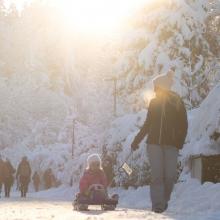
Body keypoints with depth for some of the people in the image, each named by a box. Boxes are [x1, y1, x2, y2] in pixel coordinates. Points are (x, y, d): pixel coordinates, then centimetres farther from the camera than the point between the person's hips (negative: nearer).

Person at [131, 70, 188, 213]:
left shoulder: (177, 103, 2)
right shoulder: (154, 103, 11)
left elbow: (183, 126, 1)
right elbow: (148, 124, 19)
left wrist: (179, 143, -12)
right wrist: (137, 140, 16)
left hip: (171, 144, -2)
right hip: (154, 143, 2)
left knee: (170, 176, -6)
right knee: (157, 175, -9)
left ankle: (164, 200, 19)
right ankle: (158, 205, -10)